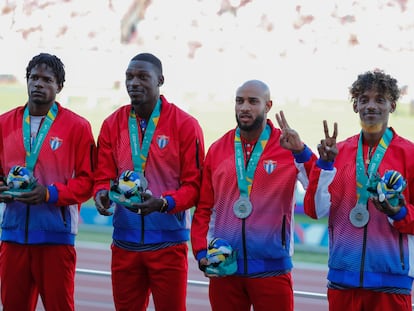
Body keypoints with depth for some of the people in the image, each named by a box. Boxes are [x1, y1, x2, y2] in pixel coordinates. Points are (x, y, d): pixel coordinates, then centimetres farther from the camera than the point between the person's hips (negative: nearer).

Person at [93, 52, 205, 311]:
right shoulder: (113, 124, 8)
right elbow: (104, 176, 10)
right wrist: (102, 193, -14)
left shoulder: (185, 125, -4)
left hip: (168, 242, -4)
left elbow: (194, 185, -5)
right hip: (125, 242, 4)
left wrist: (163, 203, -22)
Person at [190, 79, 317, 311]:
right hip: (224, 269, 3)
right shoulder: (217, 150, 8)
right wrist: (201, 252, 1)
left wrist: (301, 152, -25)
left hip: (272, 268, -3)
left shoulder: (288, 148, -2)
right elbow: (204, 208, 11)